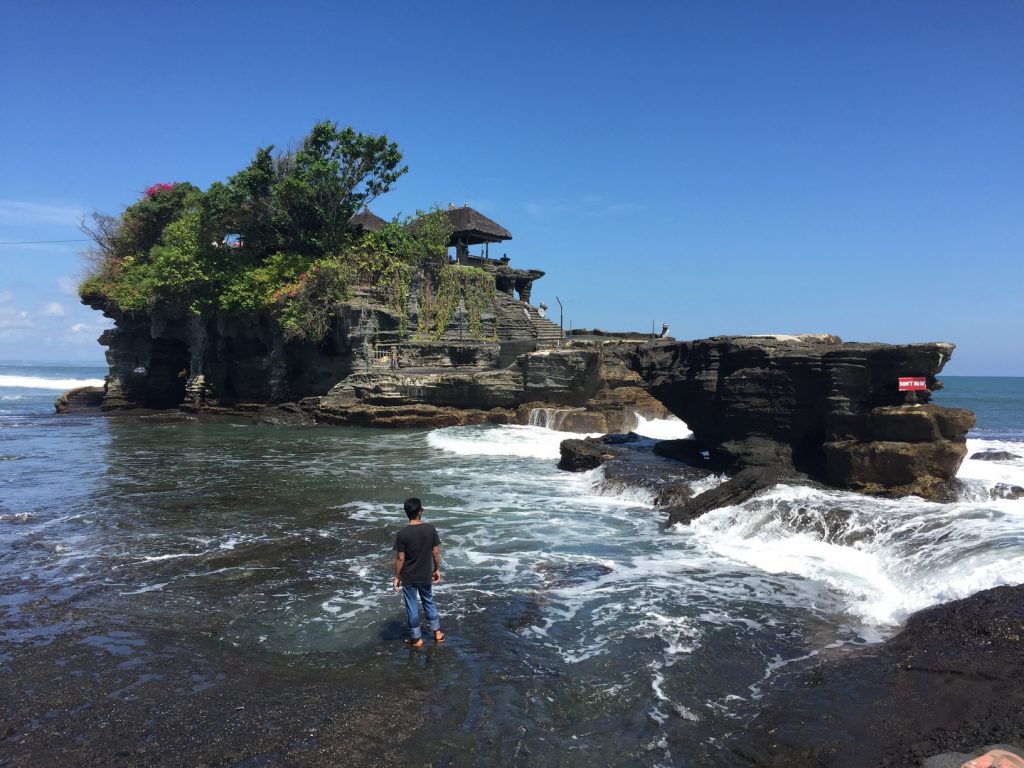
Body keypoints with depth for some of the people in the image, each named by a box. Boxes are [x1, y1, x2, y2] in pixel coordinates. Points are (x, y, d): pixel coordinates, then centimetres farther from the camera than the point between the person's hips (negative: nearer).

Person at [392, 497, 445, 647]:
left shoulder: (402, 534, -19)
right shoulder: (430, 529, -11)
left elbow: (400, 558, -14)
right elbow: (435, 552, -4)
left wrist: (397, 577, -1)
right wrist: (437, 569, 10)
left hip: (408, 577, -3)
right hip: (426, 575, 3)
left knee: (412, 606, 12)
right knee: (429, 602, 23)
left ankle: (417, 638, 23)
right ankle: (437, 632, 31)